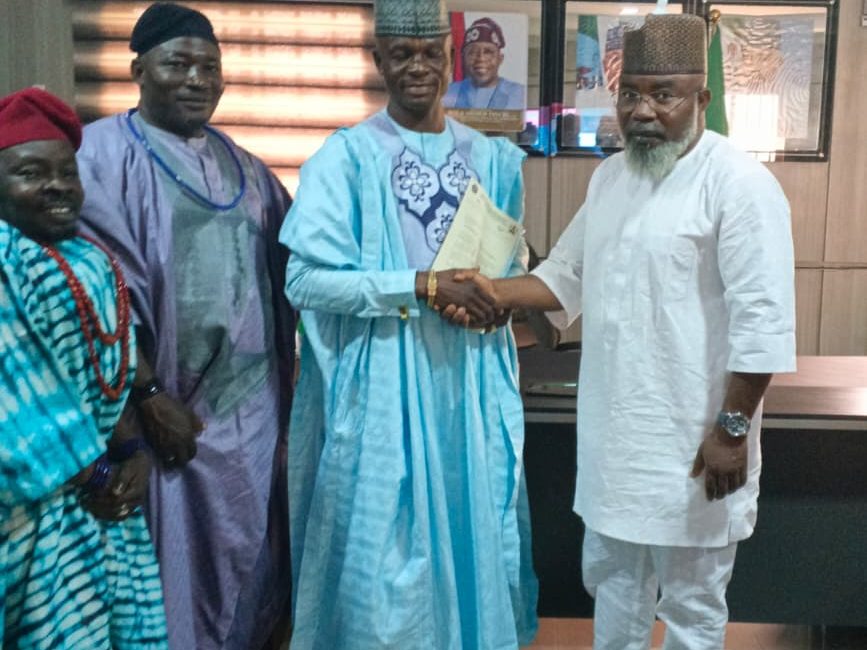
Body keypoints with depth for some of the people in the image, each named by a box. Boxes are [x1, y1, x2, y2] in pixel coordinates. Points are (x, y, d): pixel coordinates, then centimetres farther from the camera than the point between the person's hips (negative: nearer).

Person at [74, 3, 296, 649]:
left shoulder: (240, 165, 13)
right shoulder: (104, 153, -6)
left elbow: (286, 268, 14)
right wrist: (149, 396, -17)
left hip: (253, 403, 6)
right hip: (171, 403, -5)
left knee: (247, 558, 14)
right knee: (177, 560, 4)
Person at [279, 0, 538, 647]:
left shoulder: (491, 157, 8)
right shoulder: (347, 156, -6)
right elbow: (306, 278, -13)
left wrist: (497, 295, -7)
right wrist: (424, 285, -18)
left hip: (473, 377, 4)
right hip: (383, 382, -4)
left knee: (475, 531, 12)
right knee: (385, 545, 4)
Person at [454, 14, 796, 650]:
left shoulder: (738, 183, -17)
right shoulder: (610, 175, 8)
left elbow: (763, 322, -19)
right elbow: (569, 274, 14)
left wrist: (732, 427, -20)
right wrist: (494, 291, -2)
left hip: (691, 440, -7)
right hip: (615, 430, 8)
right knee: (611, 575, 23)